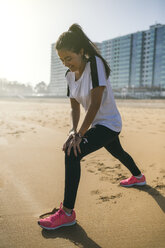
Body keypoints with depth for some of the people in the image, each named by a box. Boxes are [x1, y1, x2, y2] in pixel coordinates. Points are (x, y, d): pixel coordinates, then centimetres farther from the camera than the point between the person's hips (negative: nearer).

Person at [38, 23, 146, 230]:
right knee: (117, 152, 31)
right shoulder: (70, 75, -1)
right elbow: (74, 107, 1)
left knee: (72, 153, -23)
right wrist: (73, 130, -15)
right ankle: (138, 177, 61)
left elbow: (95, 103, -29)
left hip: (110, 124, -9)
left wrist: (80, 134, -28)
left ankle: (67, 213, -17)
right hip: (98, 125, 9)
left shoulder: (95, 64, -24)